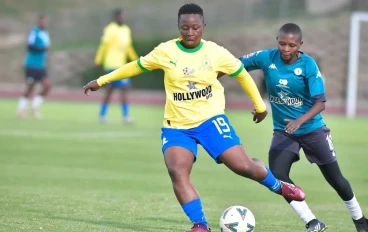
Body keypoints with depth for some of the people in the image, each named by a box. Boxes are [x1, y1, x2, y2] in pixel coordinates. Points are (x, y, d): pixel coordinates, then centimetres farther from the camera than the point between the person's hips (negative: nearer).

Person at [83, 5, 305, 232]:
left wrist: (260, 104, 18)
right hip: (177, 126, 1)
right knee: (177, 172, -24)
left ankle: (279, 186, 22)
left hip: (210, 119, -1)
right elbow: (135, 67, 9)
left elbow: (242, 74, 11)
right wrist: (101, 81, 11)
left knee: (243, 166, -10)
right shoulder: (166, 51, -4)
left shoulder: (216, 53, -5)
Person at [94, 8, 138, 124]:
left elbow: (128, 47, 21)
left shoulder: (126, 30, 14)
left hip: (120, 64, 9)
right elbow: (103, 45, -13)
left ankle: (102, 115, 19)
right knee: (124, 87, -14)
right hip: (113, 64, -9)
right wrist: (98, 60, -14)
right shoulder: (110, 30, -11)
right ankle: (125, 116, -14)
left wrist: (136, 59, 16)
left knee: (110, 90, 12)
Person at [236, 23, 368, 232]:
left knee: (335, 178, 8)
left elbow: (320, 102, -21)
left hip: (312, 129, -2)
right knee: (277, 176, -17)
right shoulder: (267, 58, -12)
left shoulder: (308, 64, -19)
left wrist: (300, 121, -36)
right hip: (283, 130, 2)